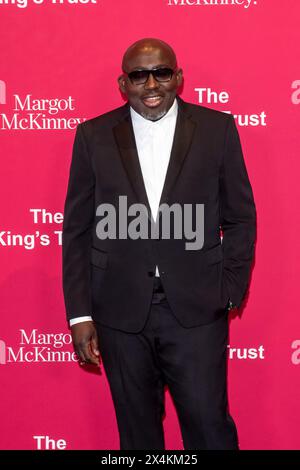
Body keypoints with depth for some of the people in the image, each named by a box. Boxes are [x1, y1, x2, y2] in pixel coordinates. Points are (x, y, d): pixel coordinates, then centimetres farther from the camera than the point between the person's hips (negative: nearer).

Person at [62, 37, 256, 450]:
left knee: (210, 427, 1)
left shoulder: (217, 129, 1)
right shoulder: (94, 136, 2)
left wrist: (231, 291, -1)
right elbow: (77, 229, 4)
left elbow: (240, 218, 6)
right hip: (120, 311, 1)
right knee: (137, 431, 13)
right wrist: (80, 313, 0)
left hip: (197, 309, -1)